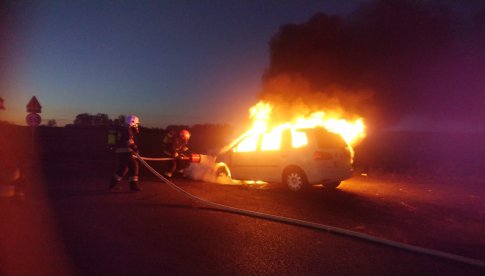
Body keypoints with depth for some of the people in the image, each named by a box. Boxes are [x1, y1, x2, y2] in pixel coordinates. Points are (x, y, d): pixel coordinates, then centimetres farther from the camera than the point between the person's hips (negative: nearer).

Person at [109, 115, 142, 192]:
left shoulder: (124, 129, 22)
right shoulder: (127, 129, -10)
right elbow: (129, 140, -22)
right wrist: (135, 147, -26)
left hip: (121, 151, 10)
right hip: (126, 151, -10)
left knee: (123, 167, 17)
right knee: (134, 166, -6)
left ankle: (113, 184, 22)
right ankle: (134, 185, -5)